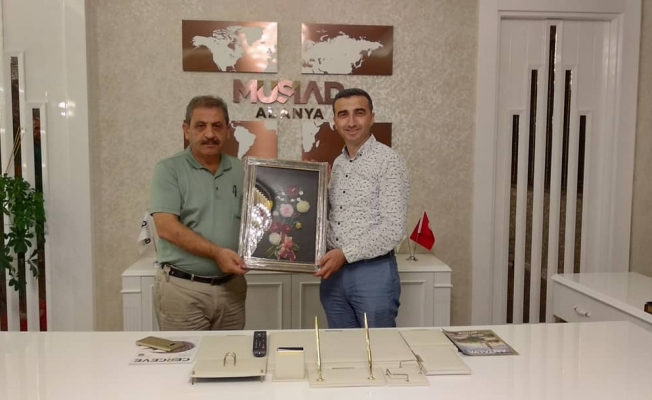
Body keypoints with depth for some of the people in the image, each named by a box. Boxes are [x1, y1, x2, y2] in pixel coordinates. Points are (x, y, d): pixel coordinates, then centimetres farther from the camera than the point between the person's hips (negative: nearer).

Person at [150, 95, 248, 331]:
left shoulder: (240, 171, 9)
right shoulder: (169, 170, -4)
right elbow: (166, 228, -14)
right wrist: (216, 253, -20)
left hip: (231, 287, 4)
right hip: (182, 288, -4)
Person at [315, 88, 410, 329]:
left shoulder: (388, 161, -10)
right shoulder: (338, 164, 12)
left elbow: (393, 229, -17)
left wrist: (346, 254, -19)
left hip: (374, 272, -6)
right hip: (334, 273, 6)